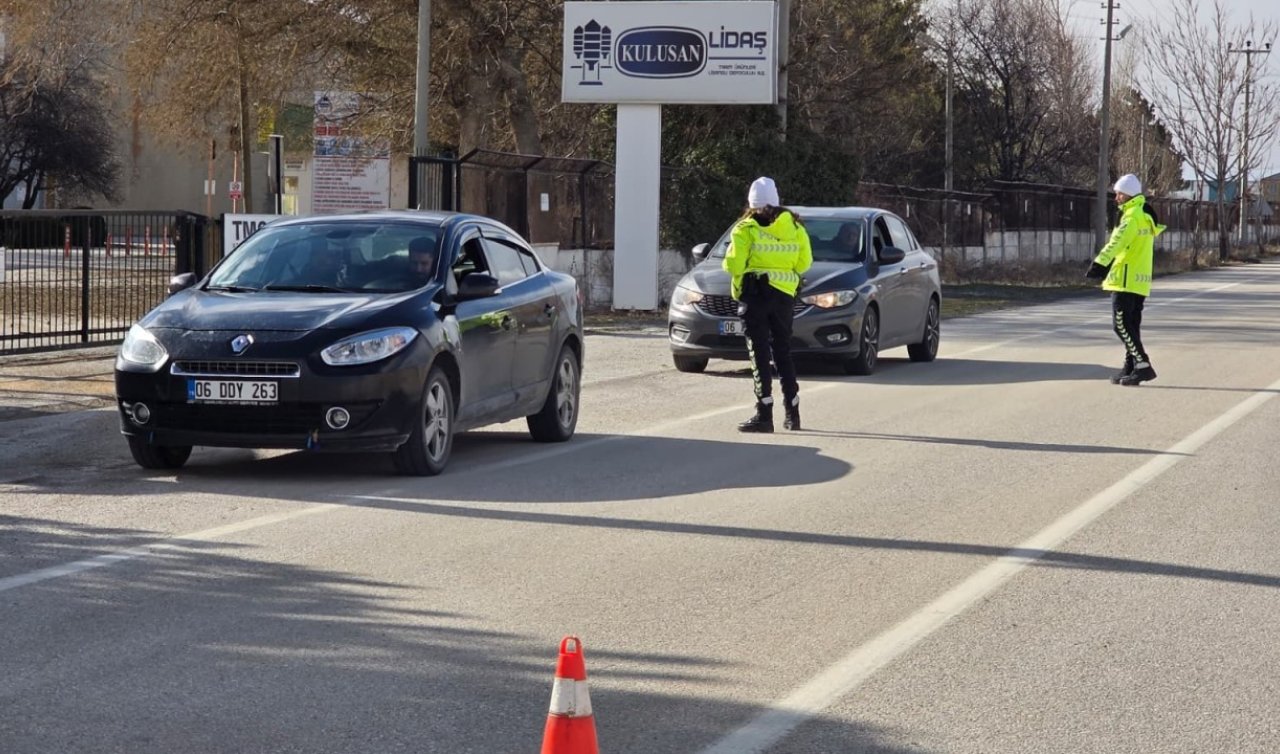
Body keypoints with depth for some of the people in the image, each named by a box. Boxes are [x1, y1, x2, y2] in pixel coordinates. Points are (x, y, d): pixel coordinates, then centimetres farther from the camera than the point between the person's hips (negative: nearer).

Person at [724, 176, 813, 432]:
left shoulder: (746, 229, -6)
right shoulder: (794, 226, 7)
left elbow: (733, 264, -11)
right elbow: (804, 262, 6)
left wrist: (739, 283, 8)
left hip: (755, 293, -4)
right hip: (784, 294, 4)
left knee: (759, 353, -3)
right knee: (783, 352, 15)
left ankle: (764, 414, -11)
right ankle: (793, 413, 18)